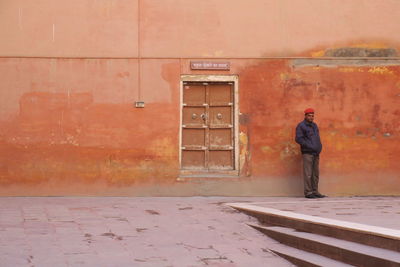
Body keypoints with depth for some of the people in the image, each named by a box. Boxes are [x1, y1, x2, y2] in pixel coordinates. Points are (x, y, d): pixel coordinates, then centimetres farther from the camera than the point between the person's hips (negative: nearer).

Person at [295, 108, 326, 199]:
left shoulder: (314, 125, 19)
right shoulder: (301, 126, -3)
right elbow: (298, 139, -11)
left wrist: (319, 147, 9)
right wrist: (309, 146, -14)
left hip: (316, 154, 7)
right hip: (307, 153, -7)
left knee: (315, 174, 7)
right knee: (308, 173, -8)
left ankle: (315, 192, 11)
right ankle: (308, 192, -6)